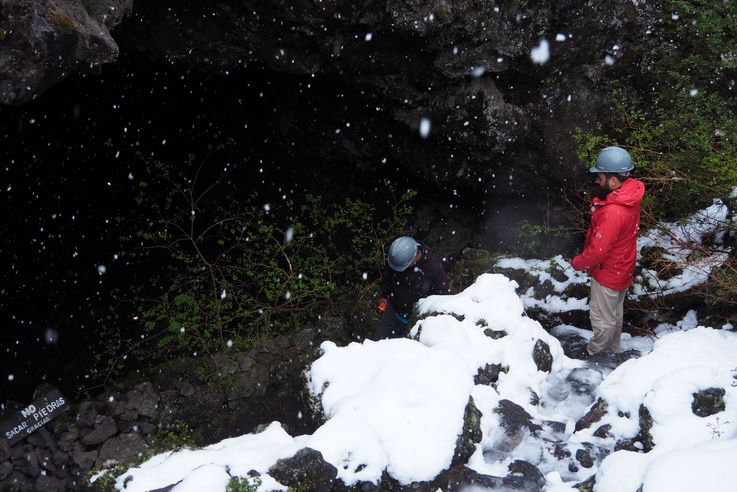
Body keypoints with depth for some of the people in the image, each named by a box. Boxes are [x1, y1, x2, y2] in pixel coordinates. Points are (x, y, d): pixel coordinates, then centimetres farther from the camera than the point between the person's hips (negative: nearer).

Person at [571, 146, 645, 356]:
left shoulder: (614, 212, -37)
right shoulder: (628, 194, -6)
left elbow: (598, 250, -27)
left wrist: (578, 263, -12)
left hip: (607, 274, -10)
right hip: (621, 269, 10)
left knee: (603, 319, 12)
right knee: (615, 313, 27)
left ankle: (594, 354, 32)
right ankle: (613, 349, 46)